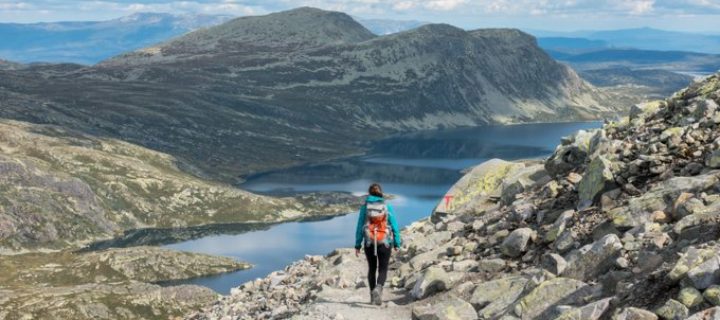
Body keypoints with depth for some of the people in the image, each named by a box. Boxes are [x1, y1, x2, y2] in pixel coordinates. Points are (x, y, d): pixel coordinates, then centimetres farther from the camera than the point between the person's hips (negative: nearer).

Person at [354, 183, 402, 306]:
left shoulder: (365, 207, -3)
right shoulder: (388, 207, -3)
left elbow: (359, 227, -3)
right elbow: (394, 226, -2)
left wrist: (358, 245, 1)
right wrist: (397, 243, 6)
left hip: (369, 243, 1)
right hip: (385, 243, -1)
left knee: (372, 269, 17)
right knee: (383, 269, 6)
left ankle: (373, 295, 20)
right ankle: (378, 288, -22)